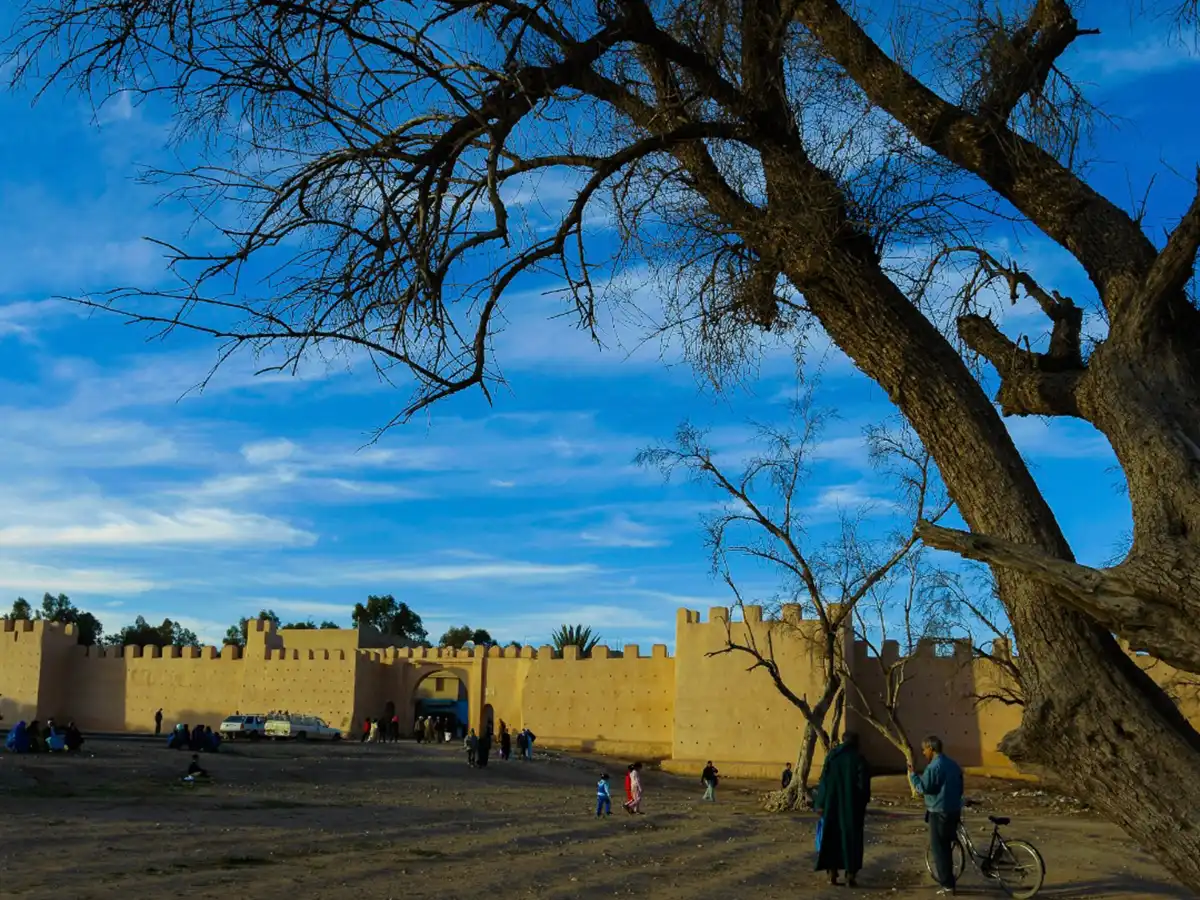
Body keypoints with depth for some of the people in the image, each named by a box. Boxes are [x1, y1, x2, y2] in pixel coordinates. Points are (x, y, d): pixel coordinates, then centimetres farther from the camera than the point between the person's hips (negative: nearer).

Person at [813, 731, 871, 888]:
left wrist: (820, 804, 2)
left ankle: (832, 874, 9)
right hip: (852, 805, -2)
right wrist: (863, 806, 5)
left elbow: (824, 781, -2)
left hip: (832, 804, 2)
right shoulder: (859, 759, -6)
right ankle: (850, 875, 6)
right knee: (851, 838, 7)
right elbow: (863, 784, -7)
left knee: (832, 838, 10)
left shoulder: (832, 755, 0)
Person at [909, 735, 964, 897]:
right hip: (954, 810, 8)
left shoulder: (933, 766, -17)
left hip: (939, 812, -8)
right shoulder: (953, 764, 11)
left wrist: (912, 774, -7)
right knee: (946, 846, 19)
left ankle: (948, 885, 0)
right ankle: (945, 876, 27)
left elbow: (924, 788, -17)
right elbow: (960, 788, 17)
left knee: (938, 847, 0)